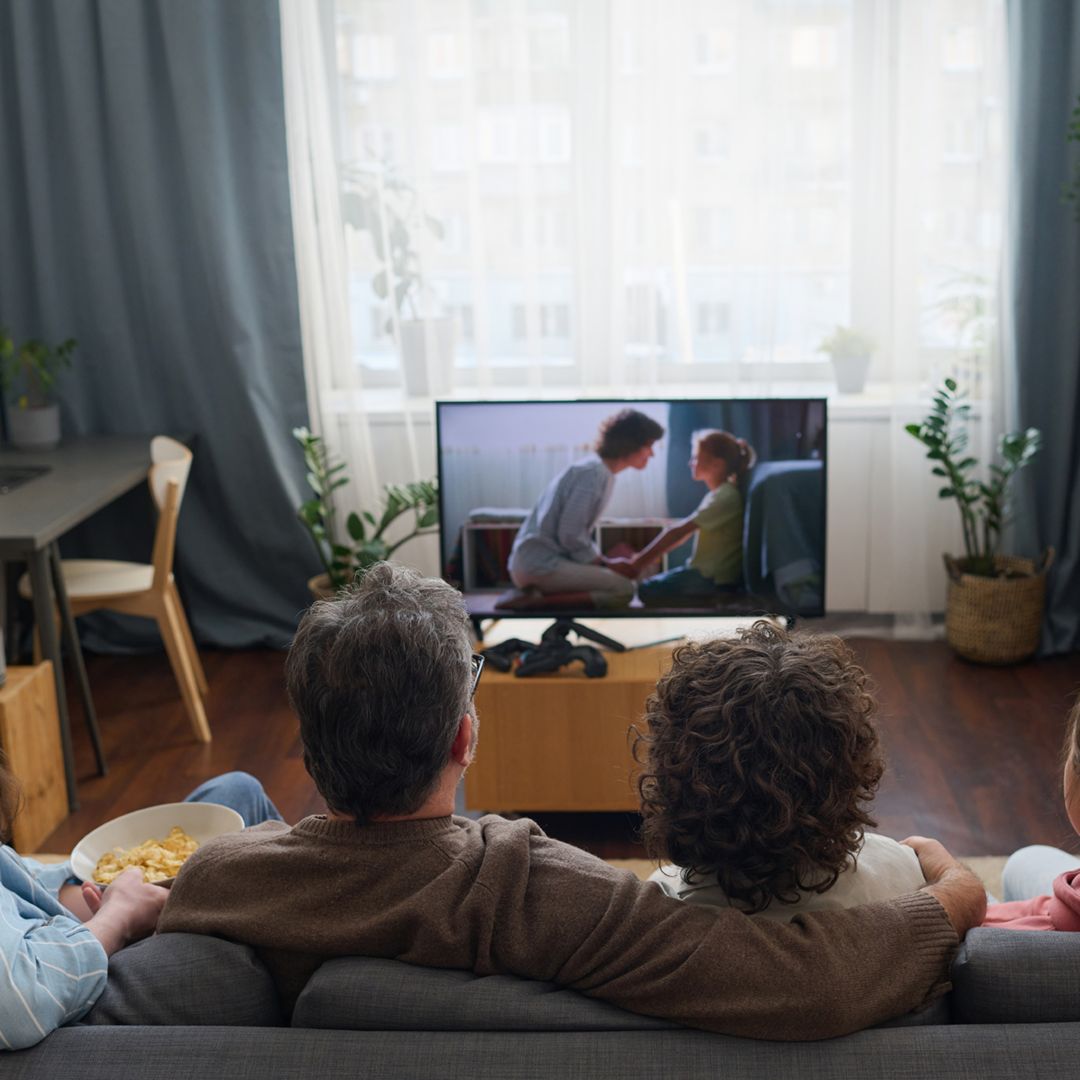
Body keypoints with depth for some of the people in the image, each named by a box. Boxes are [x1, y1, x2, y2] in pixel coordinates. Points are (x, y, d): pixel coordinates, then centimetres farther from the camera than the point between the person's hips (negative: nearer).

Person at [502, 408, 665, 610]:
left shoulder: (600, 471, 17)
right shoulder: (593, 473, -13)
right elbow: (570, 534, -18)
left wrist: (602, 562, 8)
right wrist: (601, 563, -6)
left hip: (534, 562, 10)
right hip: (541, 564, -10)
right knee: (624, 589, -15)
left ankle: (534, 595, 2)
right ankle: (532, 602, -17)